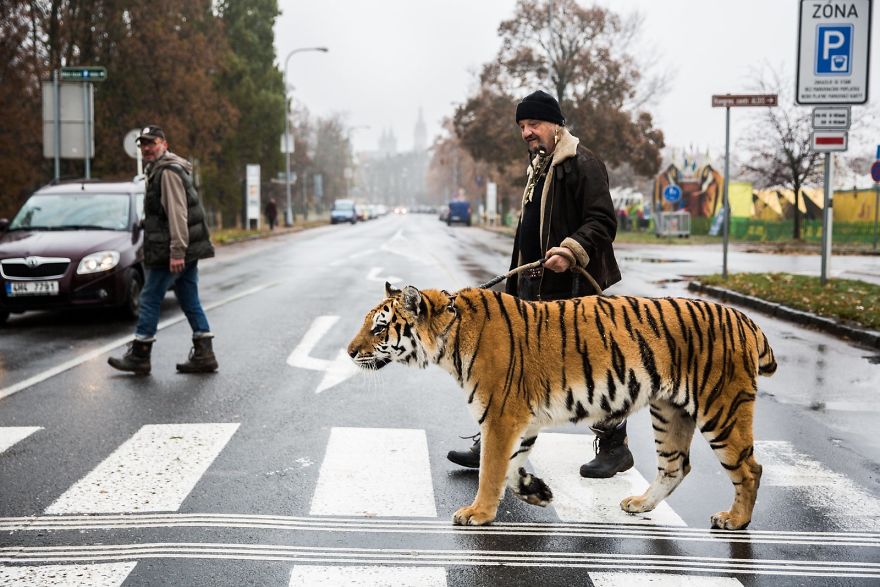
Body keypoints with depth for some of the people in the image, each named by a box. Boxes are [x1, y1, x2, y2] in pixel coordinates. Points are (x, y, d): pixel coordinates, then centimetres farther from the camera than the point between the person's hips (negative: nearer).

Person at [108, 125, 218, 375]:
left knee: (150, 300, -3)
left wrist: (176, 251, -26)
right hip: (186, 251, 10)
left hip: (169, 251, -10)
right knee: (190, 302, 9)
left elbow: (177, 214, -21)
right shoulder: (159, 171, 22)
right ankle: (204, 354, 8)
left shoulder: (168, 171, -12)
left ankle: (139, 356, 3)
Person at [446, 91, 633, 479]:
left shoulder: (582, 163, -10)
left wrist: (573, 250, -32)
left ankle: (615, 447, 14)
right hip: (535, 288, 9)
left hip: (571, 287, -9)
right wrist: (515, 284, 25)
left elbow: (603, 222, -17)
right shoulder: (539, 167, 20)